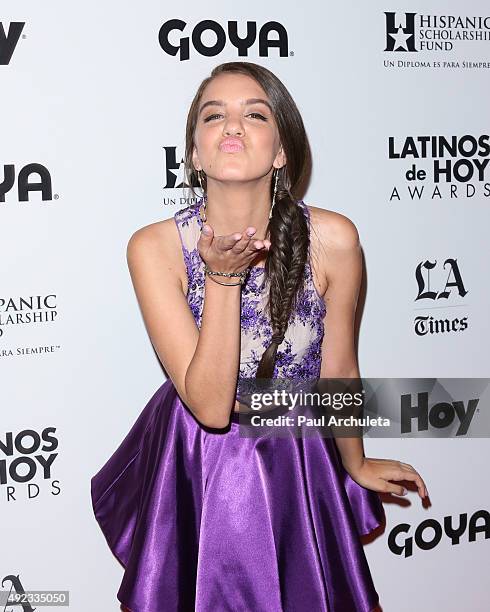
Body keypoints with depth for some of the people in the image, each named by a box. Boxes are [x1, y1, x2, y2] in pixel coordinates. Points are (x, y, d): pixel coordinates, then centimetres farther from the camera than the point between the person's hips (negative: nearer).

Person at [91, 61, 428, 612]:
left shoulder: (332, 239, -21)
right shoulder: (154, 248, -23)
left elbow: (338, 372, -4)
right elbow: (210, 405, -25)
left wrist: (357, 464, 10)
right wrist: (224, 277, -35)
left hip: (296, 462, 1)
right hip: (194, 468, -1)